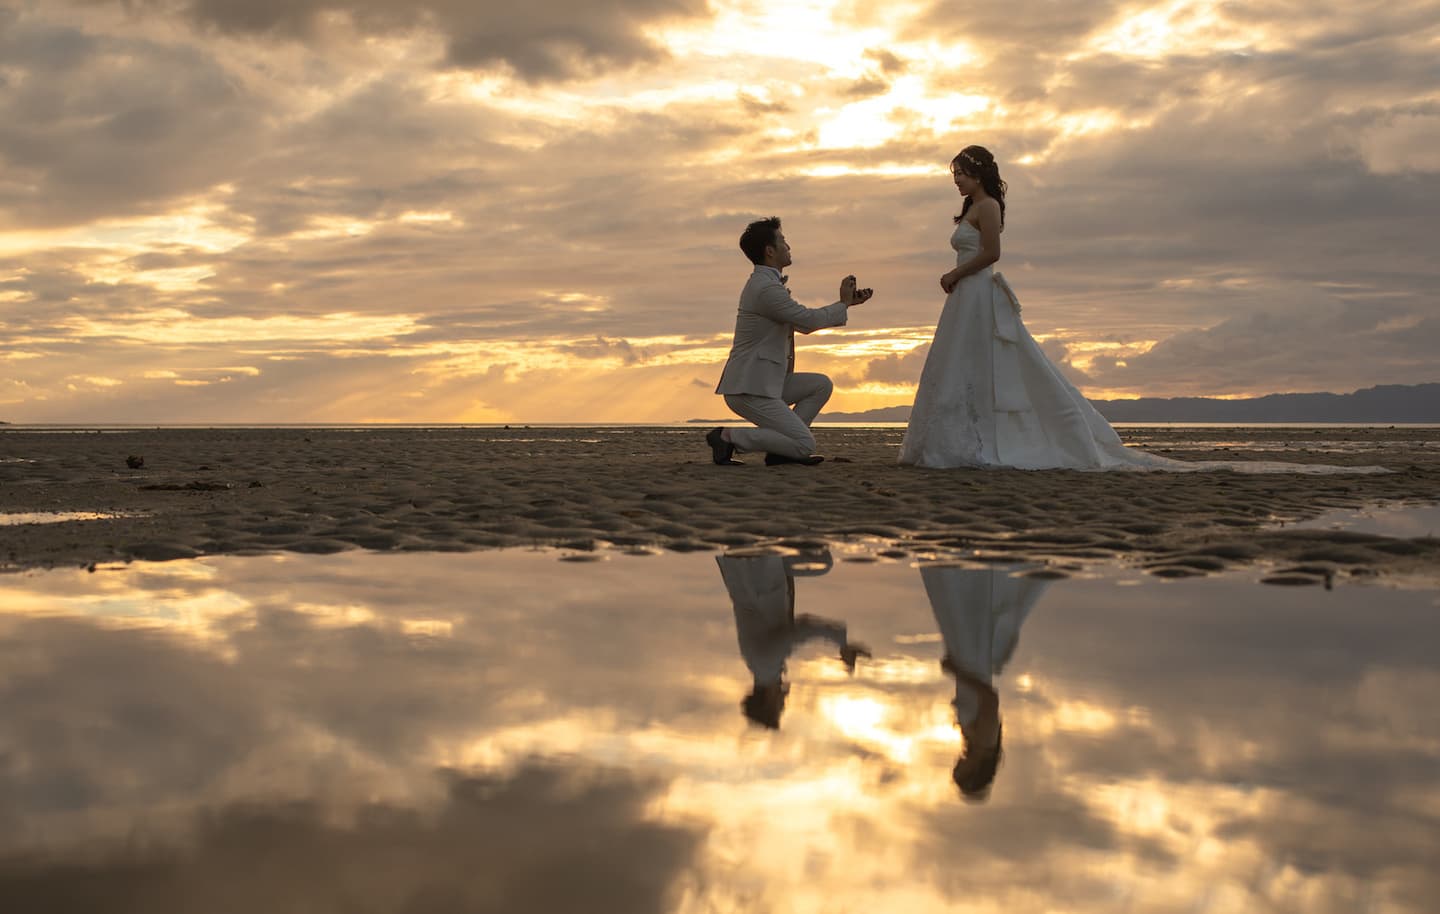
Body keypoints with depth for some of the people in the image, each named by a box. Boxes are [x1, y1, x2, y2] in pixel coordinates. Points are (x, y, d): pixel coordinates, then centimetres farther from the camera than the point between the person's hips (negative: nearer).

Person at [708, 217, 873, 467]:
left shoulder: (763, 283, 17)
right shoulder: (767, 288, -17)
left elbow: (804, 324, 23)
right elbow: (810, 320, -12)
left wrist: (847, 302, 19)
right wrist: (843, 304, 6)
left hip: (761, 383, 10)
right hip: (749, 390, -10)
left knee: (821, 385, 12)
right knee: (806, 445, -13)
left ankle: (782, 449, 7)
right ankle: (728, 437, -10)